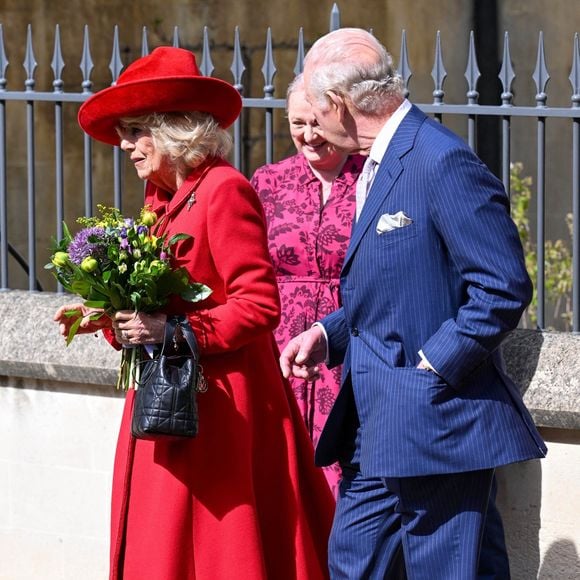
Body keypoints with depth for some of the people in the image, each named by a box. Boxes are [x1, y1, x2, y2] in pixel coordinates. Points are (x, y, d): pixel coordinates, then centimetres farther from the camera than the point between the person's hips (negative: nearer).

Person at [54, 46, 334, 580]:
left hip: (217, 406, -8)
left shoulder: (225, 191, -12)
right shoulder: (162, 198, 14)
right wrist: (111, 320, 3)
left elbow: (260, 306, -16)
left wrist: (172, 331, -21)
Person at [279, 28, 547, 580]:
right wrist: (330, 334, 7)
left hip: (434, 425, -10)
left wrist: (433, 366, -19)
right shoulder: (378, 165, 14)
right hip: (378, 430, 10)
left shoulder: (444, 163, -17)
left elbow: (504, 287, -20)